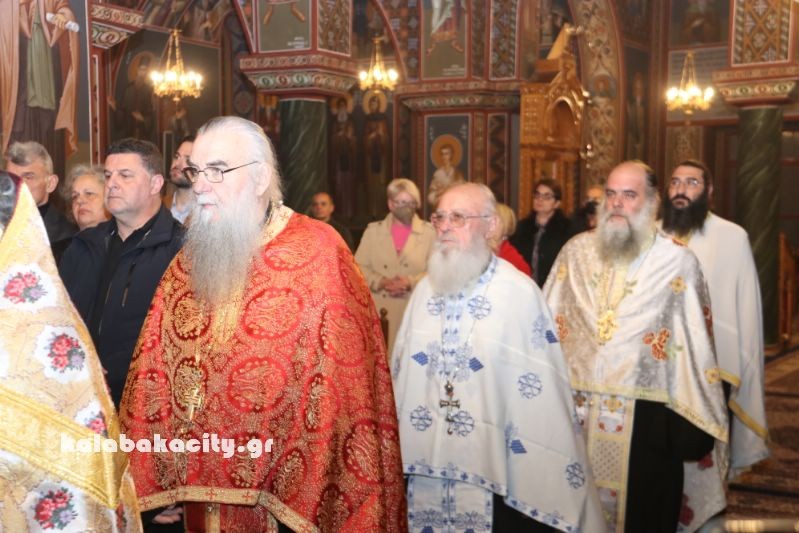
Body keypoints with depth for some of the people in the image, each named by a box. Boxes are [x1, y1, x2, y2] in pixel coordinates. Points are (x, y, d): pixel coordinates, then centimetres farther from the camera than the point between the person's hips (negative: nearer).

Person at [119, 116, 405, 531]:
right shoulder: (190, 260, 6)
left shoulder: (318, 251, -11)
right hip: (202, 489, 5)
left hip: (291, 489, -5)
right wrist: (162, 483, 0)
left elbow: (344, 383, -15)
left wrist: (330, 498, -17)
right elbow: (155, 370, 5)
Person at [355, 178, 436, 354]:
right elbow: (359, 266, 7)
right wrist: (381, 282, -10)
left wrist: (411, 282, -14)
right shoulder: (373, 231, 12)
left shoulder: (429, 232, 7)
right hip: (379, 311, 1)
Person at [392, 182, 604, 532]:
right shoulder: (426, 288, 5)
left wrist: (552, 482, -12)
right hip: (424, 461, 5)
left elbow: (544, 388, -11)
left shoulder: (520, 292, -11)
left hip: (497, 469, -4)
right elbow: (401, 370, 9)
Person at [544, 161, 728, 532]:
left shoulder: (678, 262, -6)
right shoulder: (576, 251, 5)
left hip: (645, 418, -3)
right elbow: (547, 326, 9)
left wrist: (693, 421, -7)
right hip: (573, 408, 3)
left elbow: (696, 343, -6)